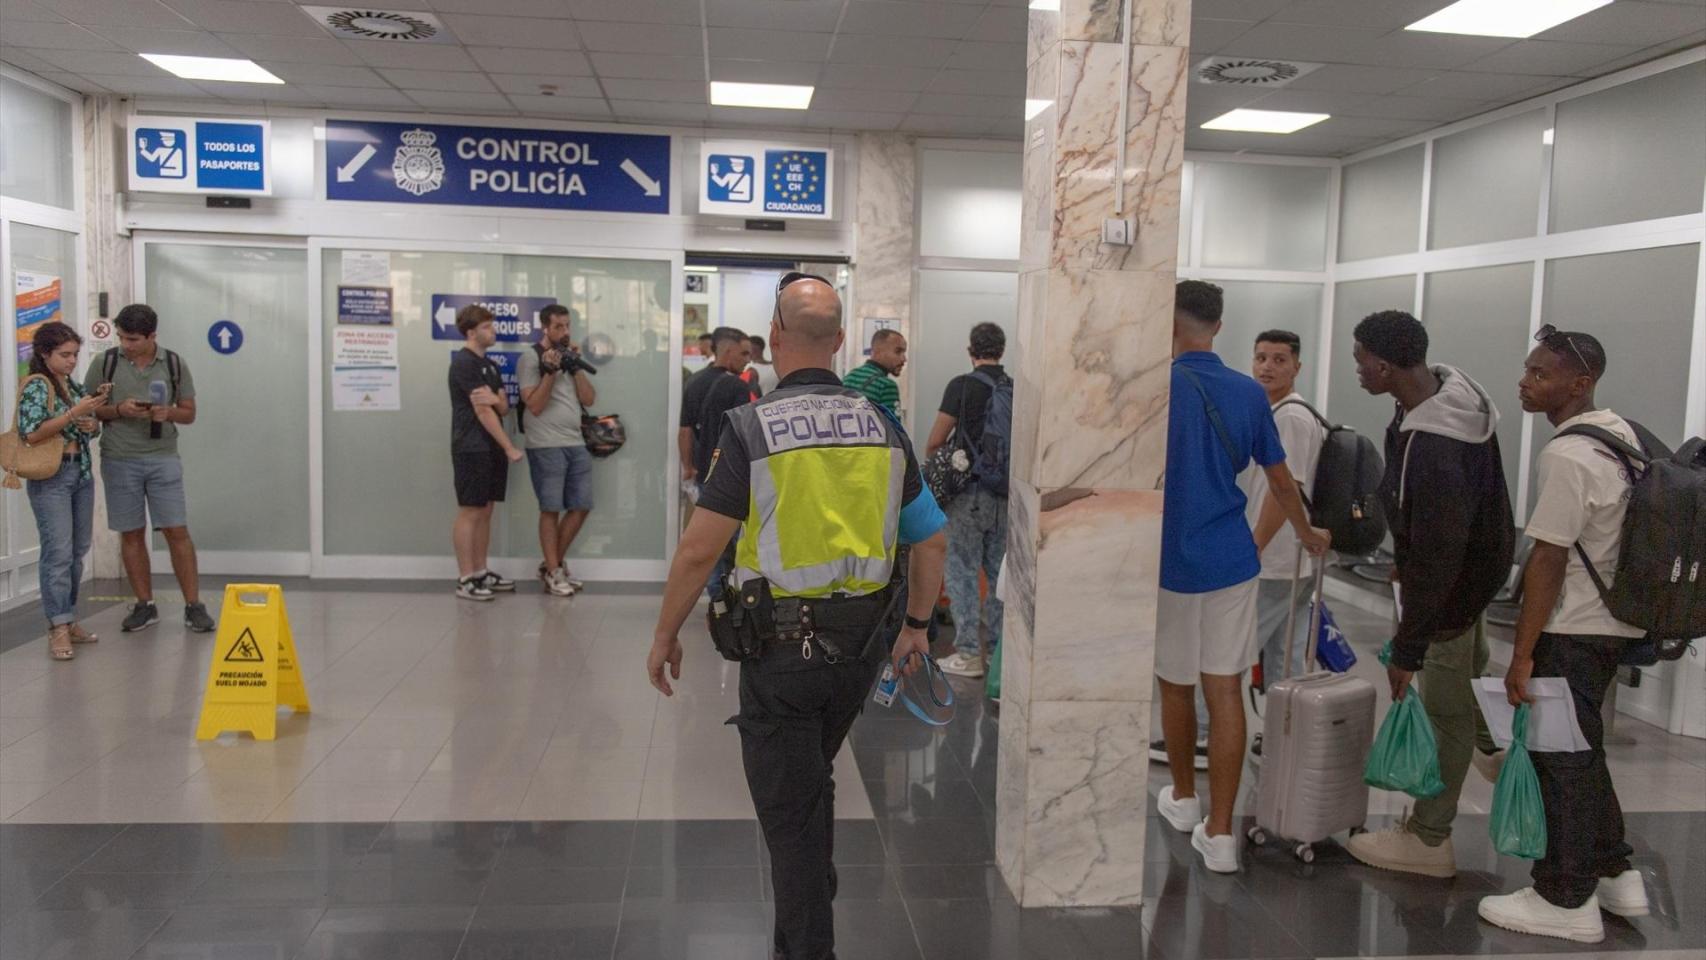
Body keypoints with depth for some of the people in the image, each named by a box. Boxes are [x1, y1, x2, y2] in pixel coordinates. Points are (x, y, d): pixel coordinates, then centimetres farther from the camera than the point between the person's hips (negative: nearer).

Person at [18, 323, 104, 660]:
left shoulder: (75, 385, 12)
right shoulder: (36, 386, -8)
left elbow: (92, 427, 21)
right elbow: (31, 433, -18)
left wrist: (92, 424, -1)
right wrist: (74, 413, -21)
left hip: (82, 473, 7)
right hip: (51, 477, -7)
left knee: (77, 551, 10)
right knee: (58, 552, -8)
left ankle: (69, 619, 19)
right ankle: (58, 629, -5)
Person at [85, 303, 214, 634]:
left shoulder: (174, 364, 2)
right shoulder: (105, 364, 1)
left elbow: (189, 412, 7)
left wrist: (168, 412, -14)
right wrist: (119, 410, -15)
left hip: (163, 459, -1)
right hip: (119, 461, 1)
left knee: (177, 531, -3)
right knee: (131, 533, 7)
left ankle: (193, 606, 3)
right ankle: (145, 605, 18)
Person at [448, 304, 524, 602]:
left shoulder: (490, 365, 16)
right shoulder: (463, 362, -11)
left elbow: (503, 408, 9)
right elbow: (482, 411, -16)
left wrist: (495, 398, -16)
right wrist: (510, 448, -16)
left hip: (492, 449, 8)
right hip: (472, 449, -8)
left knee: (485, 512, 11)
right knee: (469, 512, -5)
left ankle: (481, 572, 18)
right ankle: (465, 579, -1)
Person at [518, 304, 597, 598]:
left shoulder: (571, 357, 17)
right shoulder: (530, 358, -3)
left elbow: (589, 399, 8)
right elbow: (535, 406, -11)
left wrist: (575, 367, -2)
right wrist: (551, 372, -17)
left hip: (576, 444, 7)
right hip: (546, 446, -6)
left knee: (581, 507, 7)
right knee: (551, 509, -2)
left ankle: (552, 565, 20)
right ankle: (553, 573, 7)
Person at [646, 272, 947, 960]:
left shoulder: (750, 427, -13)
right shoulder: (882, 426, 1)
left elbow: (699, 549, -13)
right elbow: (931, 540, 6)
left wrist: (665, 635, 0)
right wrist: (916, 626, 19)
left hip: (781, 644, -5)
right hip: (860, 643, 6)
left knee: (788, 808, 10)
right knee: (813, 784, 27)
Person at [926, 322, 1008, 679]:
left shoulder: (962, 386, -9)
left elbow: (935, 441, -9)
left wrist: (931, 462, 12)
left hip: (969, 492, -4)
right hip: (1006, 493, 4)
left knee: (963, 572, 3)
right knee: (999, 572, 14)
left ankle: (968, 654, 5)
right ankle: (1000, 647, 20)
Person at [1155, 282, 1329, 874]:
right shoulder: (1249, 394, 3)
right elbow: (1280, 479, 12)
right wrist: (1308, 535, 29)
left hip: (1170, 562, -3)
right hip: (1231, 562, 3)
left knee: (1176, 688, 14)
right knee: (1225, 692, 4)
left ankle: (1183, 798, 34)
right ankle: (1219, 832, 5)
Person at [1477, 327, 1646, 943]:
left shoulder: (1566, 456, -22)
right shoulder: (1624, 435, 7)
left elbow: (1549, 560, -23)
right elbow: (1608, 535, 15)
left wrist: (1522, 656, -19)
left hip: (1572, 634, -9)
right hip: (1615, 623, 9)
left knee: (1560, 759, 1)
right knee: (1582, 750, 21)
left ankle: (1567, 902, 12)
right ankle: (1614, 874, 31)